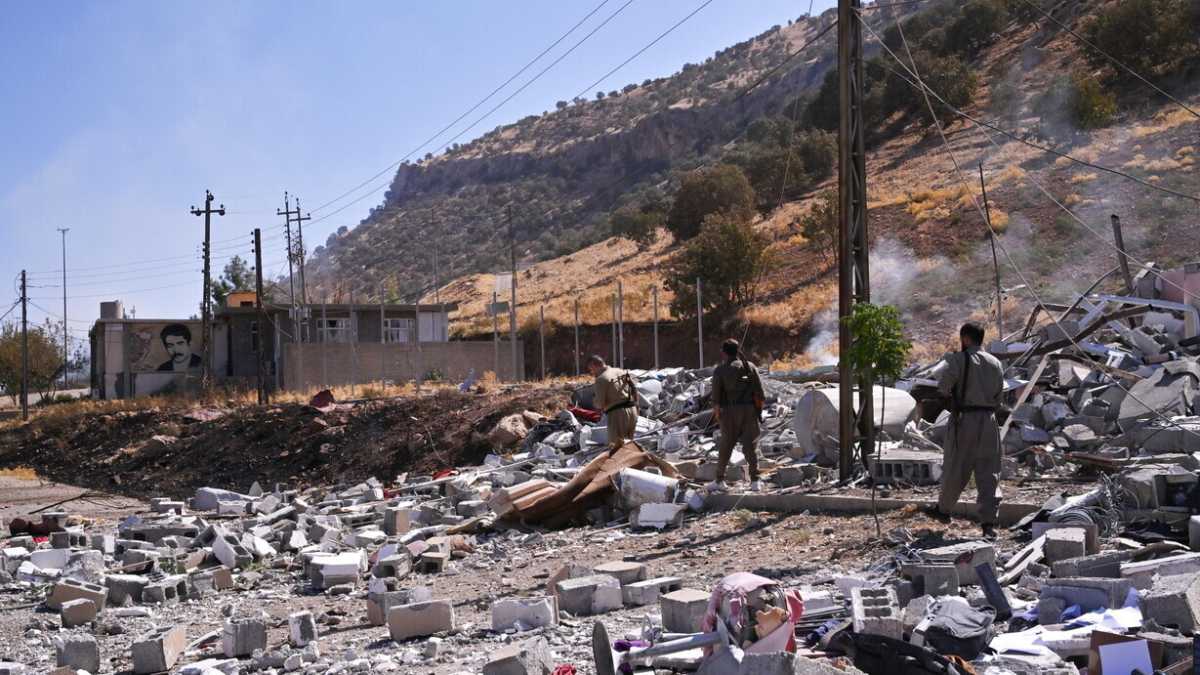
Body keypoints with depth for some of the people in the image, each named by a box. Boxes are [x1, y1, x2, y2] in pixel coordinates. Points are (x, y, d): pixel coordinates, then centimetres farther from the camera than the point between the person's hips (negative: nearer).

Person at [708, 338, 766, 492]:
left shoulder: (720, 370, -4)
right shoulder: (750, 367, 4)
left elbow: (716, 395, -6)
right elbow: (760, 391, 1)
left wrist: (716, 411, 8)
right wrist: (760, 409, 10)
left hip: (730, 412, -2)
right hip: (749, 410, 2)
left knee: (725, 446, 9)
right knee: (750, 445, 4)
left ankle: (719, 481, 14)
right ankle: (755, 482, 0)